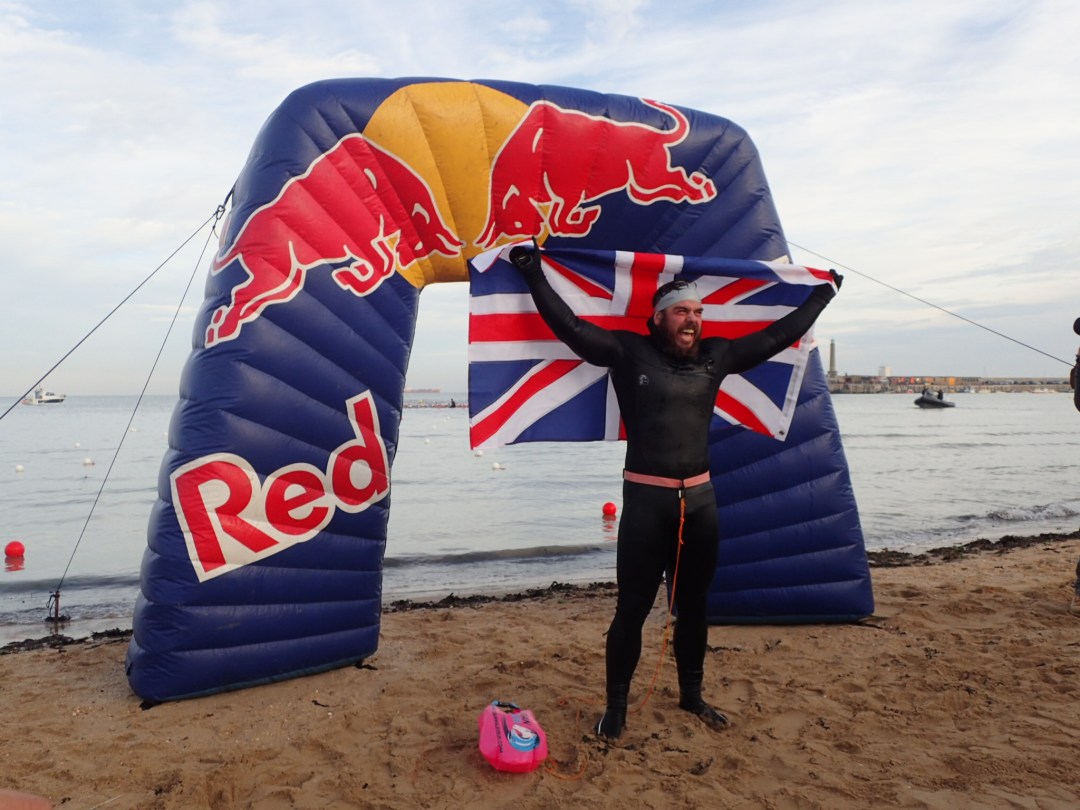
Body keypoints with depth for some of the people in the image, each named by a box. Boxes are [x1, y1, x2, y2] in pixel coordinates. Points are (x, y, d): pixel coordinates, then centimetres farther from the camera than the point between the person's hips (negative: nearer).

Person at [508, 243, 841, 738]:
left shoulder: (716, 355, 8)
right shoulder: (629, 352, -4)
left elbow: (777, 336, 18)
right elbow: (571, 328, -8)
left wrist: (821, 297, 26)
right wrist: (535, 277, -11)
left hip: (700, 498, 5)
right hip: (645, 498, -4)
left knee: (694, 605, 17)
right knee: (633, 608, 3)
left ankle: (692, 695, 35)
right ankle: (616, 706, 19)